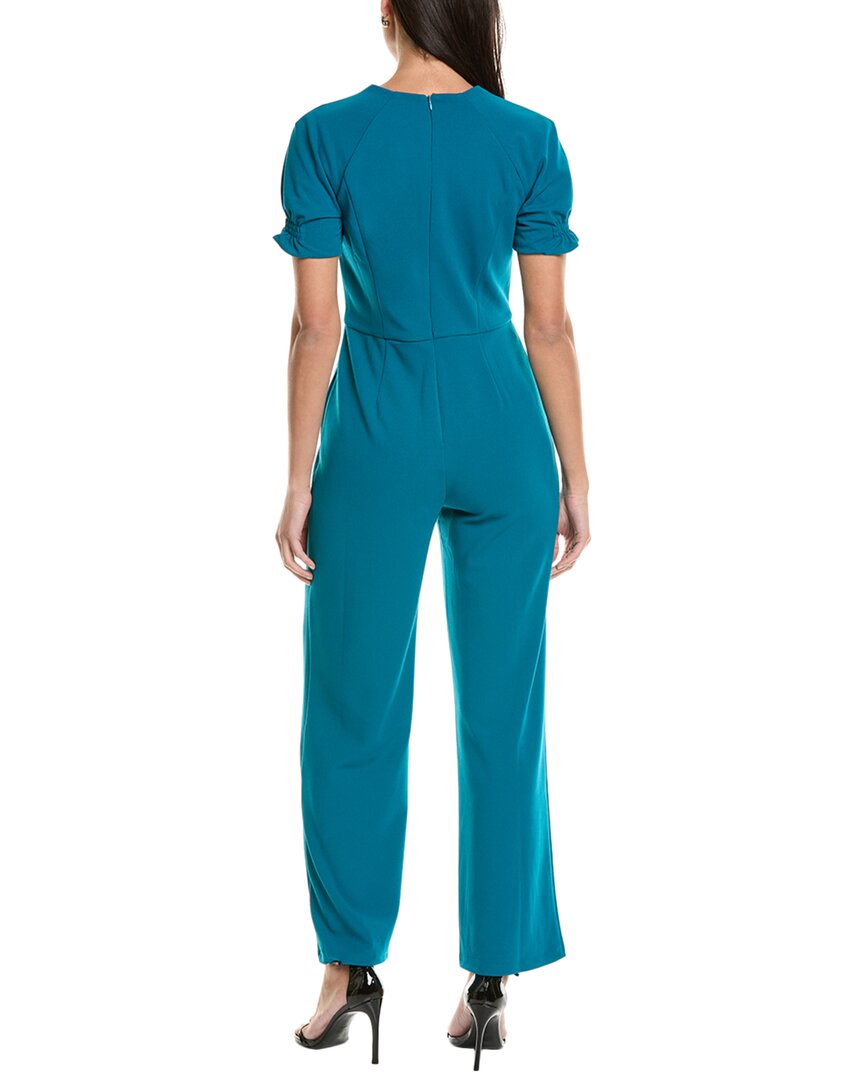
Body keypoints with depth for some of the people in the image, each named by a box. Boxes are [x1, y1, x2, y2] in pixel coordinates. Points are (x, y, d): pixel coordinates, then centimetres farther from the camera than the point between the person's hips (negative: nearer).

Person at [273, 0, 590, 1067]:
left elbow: (317, 326, -7)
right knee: (501, 707, 8)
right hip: (500, 428, 1)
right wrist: (574, 476, 6)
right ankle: (489, 980, 14)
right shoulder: (530, 138, -2)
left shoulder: (325, 136, -5)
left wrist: (299, 482, 0)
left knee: (355, 701, 11)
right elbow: (550, 327, -1)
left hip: (377, 430, -1)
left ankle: (352, 966, 21)